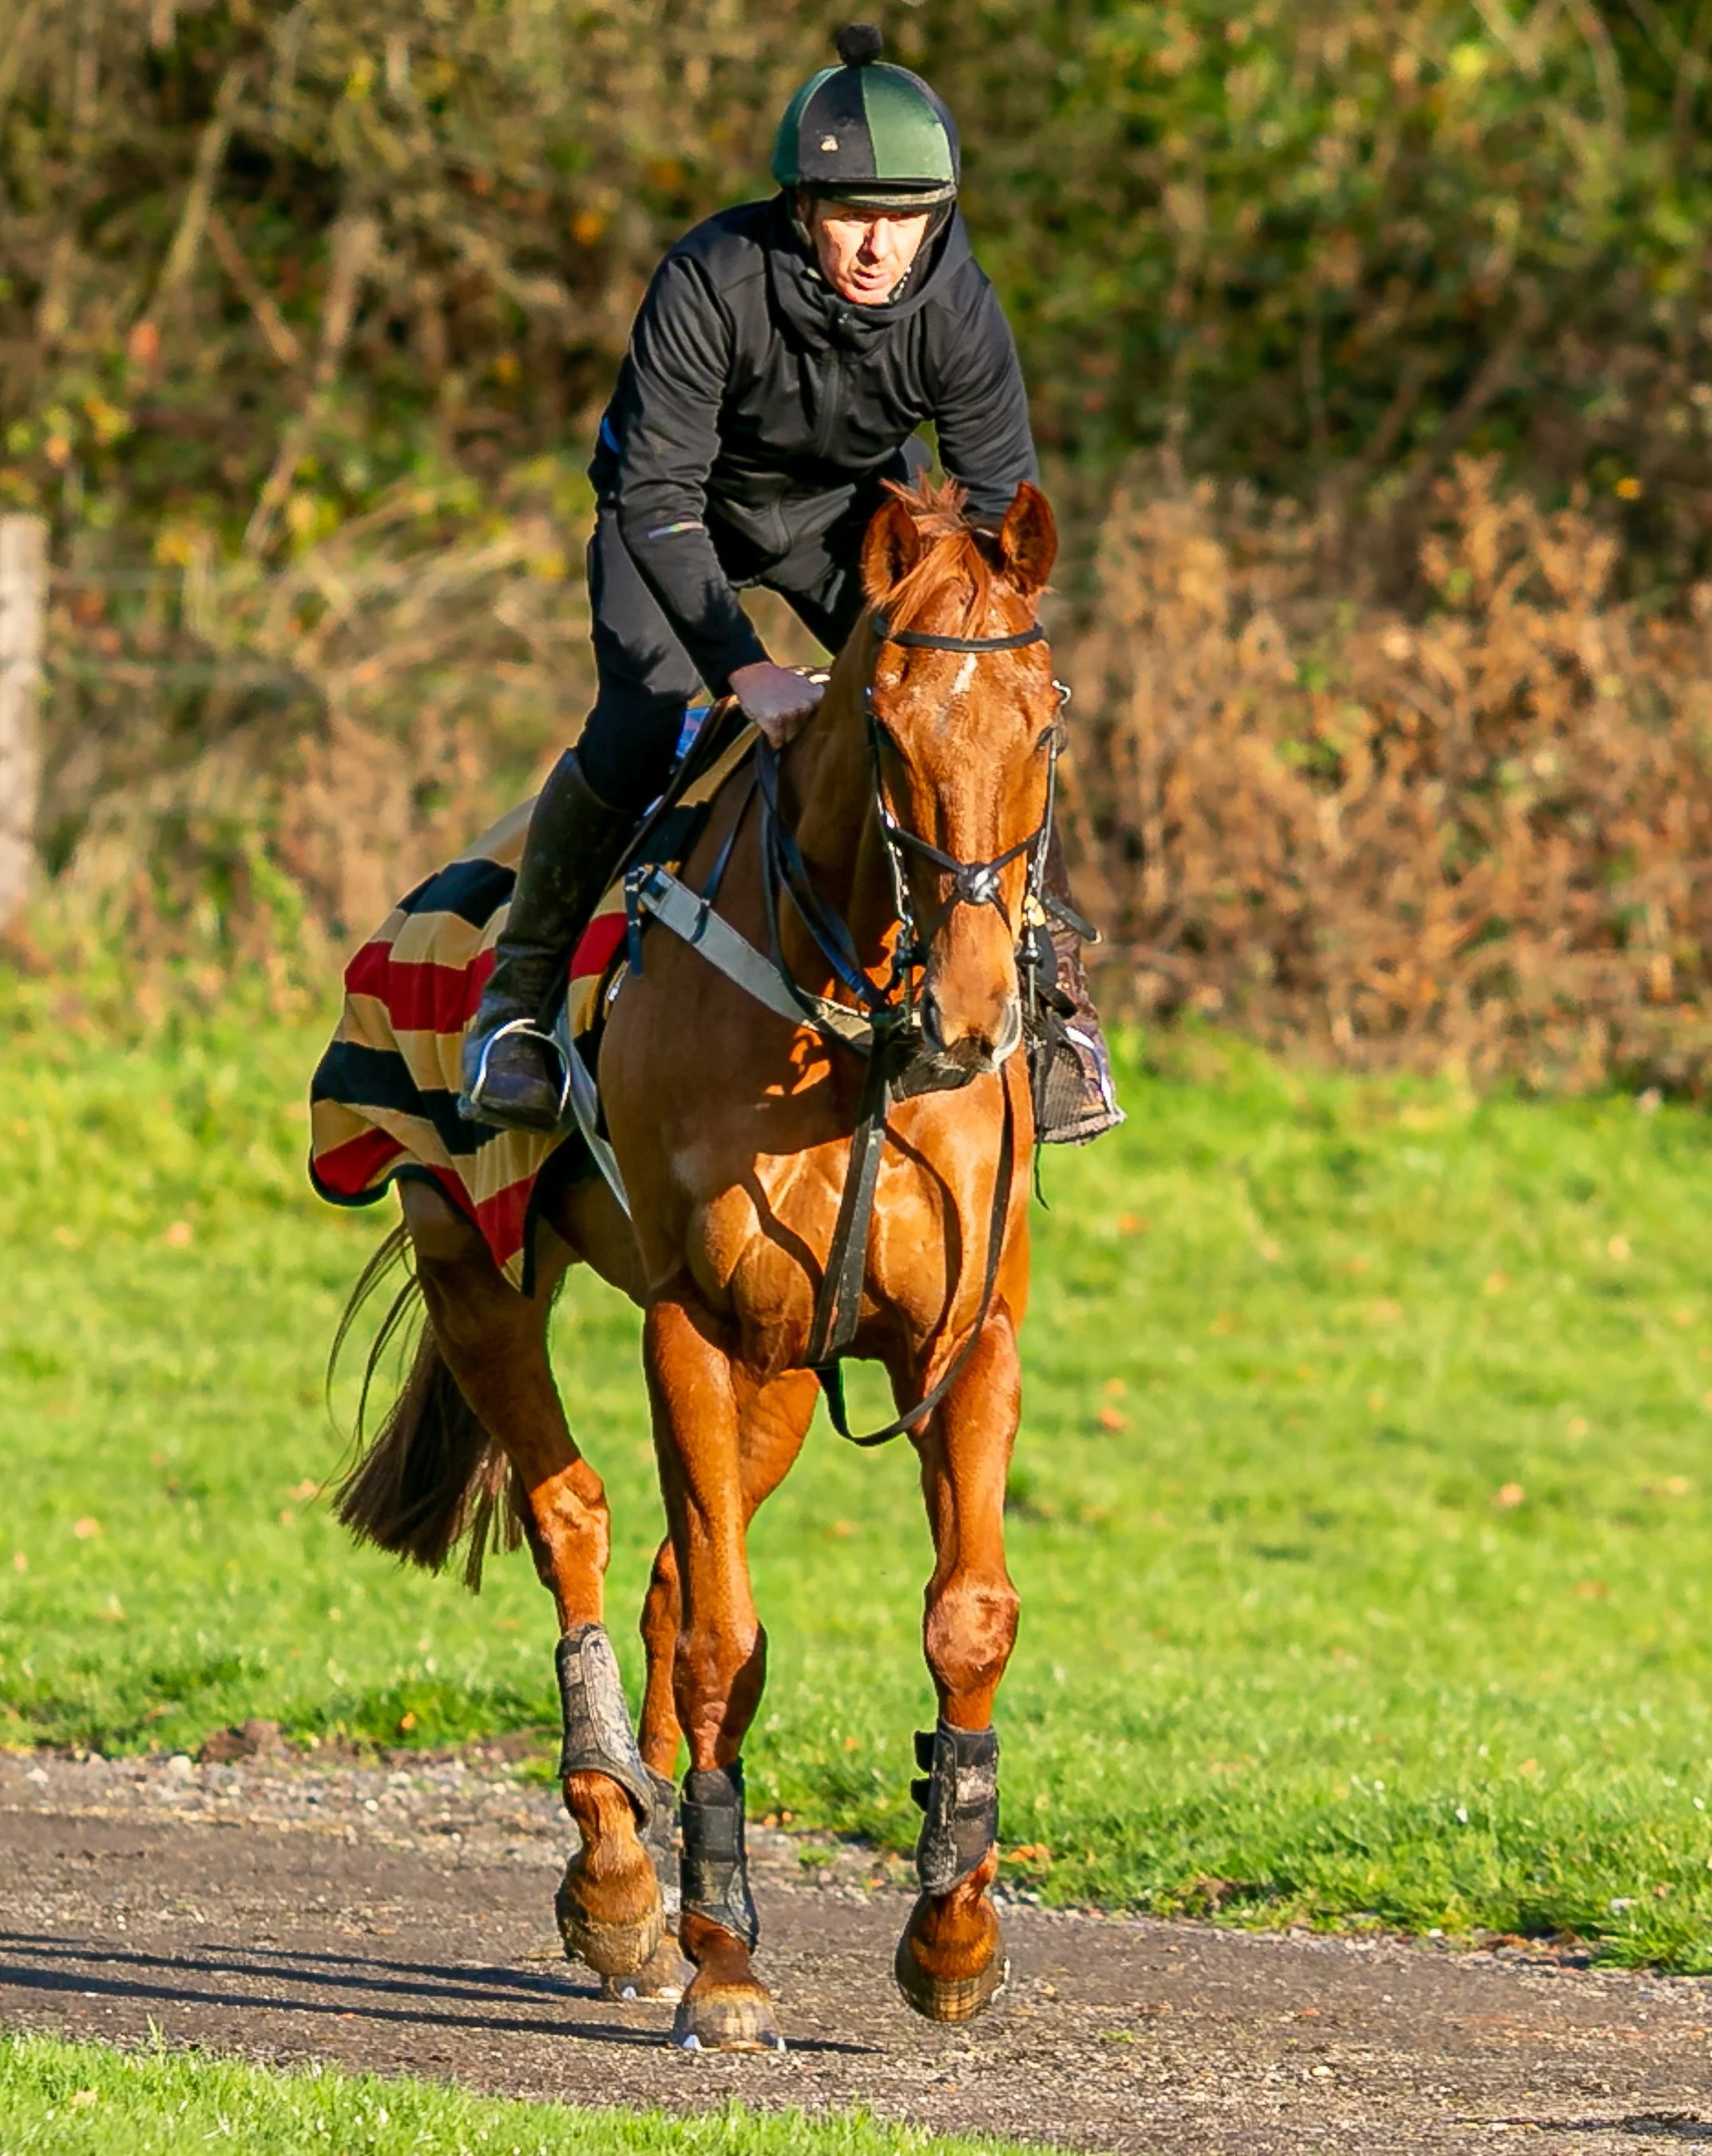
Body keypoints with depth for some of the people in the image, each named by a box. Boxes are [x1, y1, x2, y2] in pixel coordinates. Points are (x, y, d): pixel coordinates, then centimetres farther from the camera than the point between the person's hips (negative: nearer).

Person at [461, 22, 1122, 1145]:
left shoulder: (958, 307, -27)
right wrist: (746, 667, -42)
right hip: (681, 507, -2)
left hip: (849, 508, 2)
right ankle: (521, 995, -4)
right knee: (642, 724, -24)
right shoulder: (710, 283, -35)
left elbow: (1002, 506, -16)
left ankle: (1059, 1009, 0)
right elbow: (657, 494, -32)